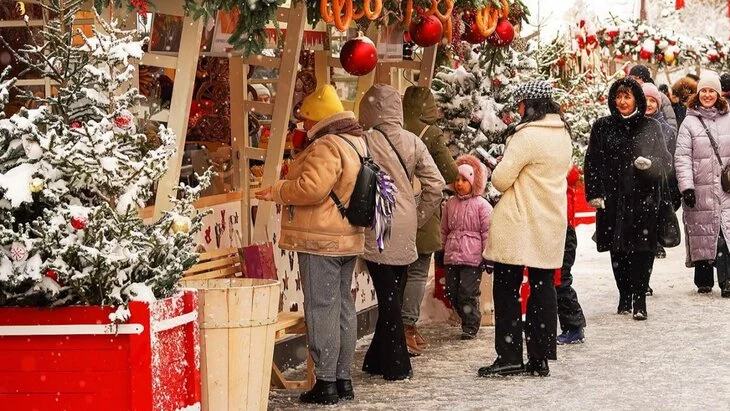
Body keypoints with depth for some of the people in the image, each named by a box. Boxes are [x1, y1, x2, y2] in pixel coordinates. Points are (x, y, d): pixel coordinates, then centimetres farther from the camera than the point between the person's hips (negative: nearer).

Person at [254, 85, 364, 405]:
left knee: (322, 309, -6)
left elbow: (311, 188, -25)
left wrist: (277, 192, -10)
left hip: (320, 241, -10)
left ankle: (326, 382, -5)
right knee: (344, 307, 14)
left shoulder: (327, 147, -16)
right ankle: (343, 379, 21)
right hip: (347, 240, 10)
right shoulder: (356, 144, 16)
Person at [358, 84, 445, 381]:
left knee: (386, 296, 1)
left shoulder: (365, 141, -10)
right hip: (405, 230, 5)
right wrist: (419, 218, 12)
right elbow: (436, 185, 4)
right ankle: (378, 359, 23)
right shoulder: (413, 142, 4)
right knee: (392, 294, 13)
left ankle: (397, 365, 3)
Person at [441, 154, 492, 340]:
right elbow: (444, 229, 19)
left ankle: (470, 327, 4)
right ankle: (468, 321, 24)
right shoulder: (450, 203, 12)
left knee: (468, 293, -7)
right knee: (452, 293, 9)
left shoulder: (481, 205, -5)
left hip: (472, 257, -6)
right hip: (452, 255, 6)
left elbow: (487, 231, -6)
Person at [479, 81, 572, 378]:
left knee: (507, 290, 0)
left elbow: (500, 179, -17)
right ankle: (540, 358, 11)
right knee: (543, 287, 10)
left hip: (519, 228, -8)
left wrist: (500, 167, 4)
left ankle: (509, 357, -1)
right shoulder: (563, 135, 10)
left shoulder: (527, 136, -17)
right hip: (550, 226, 8)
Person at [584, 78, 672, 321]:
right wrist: (595, 194, -4)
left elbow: (665, 161, 5)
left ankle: (639, 300, -3)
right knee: (618, 249, 3)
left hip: (643, 198, -1)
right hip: (613, 198, 1)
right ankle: (624, 297, 13)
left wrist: (649, 164, -17)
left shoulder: (651, 127, 6)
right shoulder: (602, 127, 7)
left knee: (642, 248, -7)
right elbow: (593, 162, 6)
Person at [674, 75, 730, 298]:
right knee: (702, 235, 3)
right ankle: (704, 280, 14)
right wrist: (686, 186, -12)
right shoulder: (690, 122, 3)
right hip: (700, 190, -1)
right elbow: (682, 158, -3)